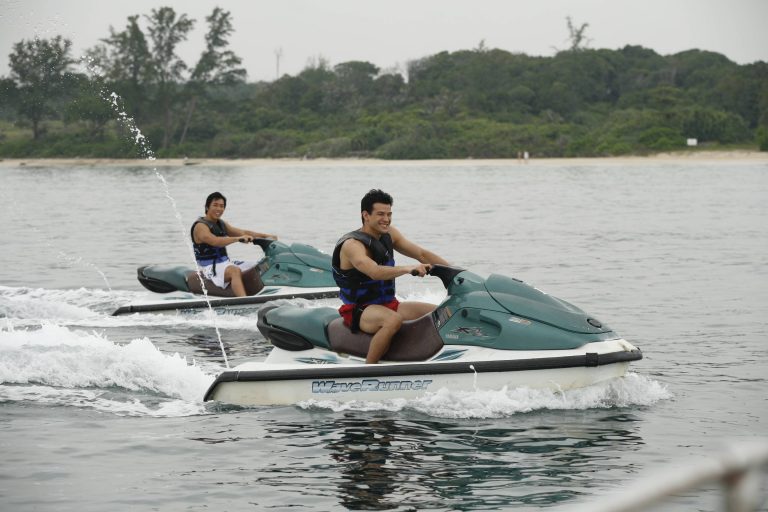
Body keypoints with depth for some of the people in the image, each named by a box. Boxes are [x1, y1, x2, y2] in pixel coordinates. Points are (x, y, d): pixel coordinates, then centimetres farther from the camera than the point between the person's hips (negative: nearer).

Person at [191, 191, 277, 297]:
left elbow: (243, 232, 15)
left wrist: (266, 236, 3)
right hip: (209, 268, -9)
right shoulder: (200, 226, -11)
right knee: (235, 270, -37)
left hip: (226, 263, 9)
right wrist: (238, 238, -41)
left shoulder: (221, 224, 17)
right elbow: (215, 241, -29)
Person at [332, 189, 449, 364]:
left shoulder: (389, 234, 6)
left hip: (389, 304, 8)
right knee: (393, 320, -39)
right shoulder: (352, 244, -19)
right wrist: (408, 269, -48)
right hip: (358, 310, -8)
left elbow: (422, 254, 9)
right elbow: (375, 272, -36)